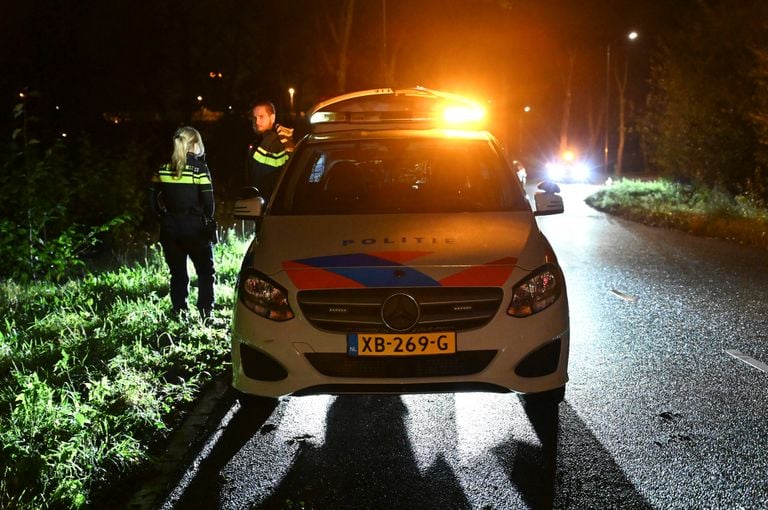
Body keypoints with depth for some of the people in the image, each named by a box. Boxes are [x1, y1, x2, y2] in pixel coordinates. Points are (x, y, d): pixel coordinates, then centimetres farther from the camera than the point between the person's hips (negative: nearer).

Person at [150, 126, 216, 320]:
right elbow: (208, 202, -12)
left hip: (169, 227, 4)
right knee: (205, 272, 9)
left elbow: (153, 198, 4)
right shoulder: (199, 168, -10)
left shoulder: (162, 168, 2)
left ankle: (179, 315, 14)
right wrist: (207, 220, 5)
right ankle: (205, 314, 4)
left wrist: (164, 216, 14)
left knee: (177, 274, 13)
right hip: (194, 227, -4)